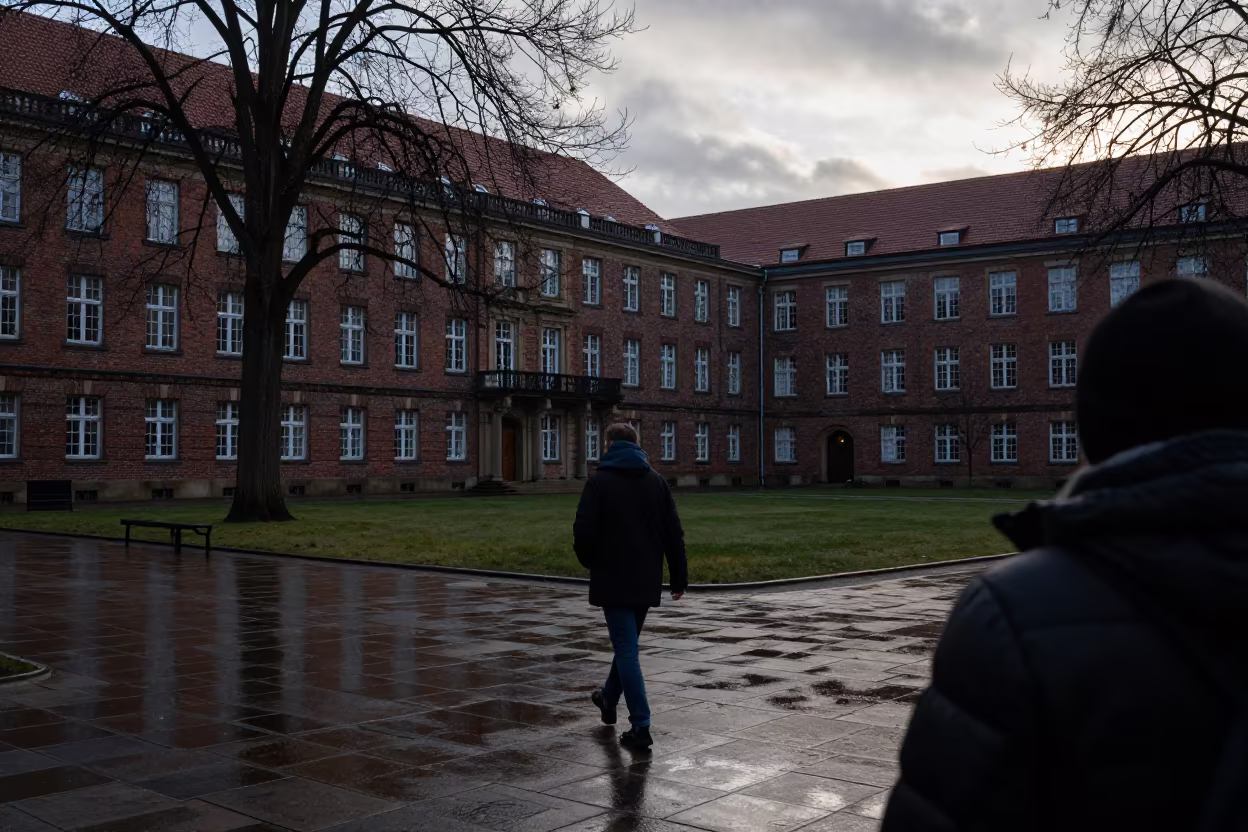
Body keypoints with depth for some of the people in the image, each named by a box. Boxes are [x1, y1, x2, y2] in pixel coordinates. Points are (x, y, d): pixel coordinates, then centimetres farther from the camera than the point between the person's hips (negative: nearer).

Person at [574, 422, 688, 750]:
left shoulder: (600, 481, -7)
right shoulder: (657, 481, 6)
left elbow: (584, 531, -13)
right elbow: (674, 533, 4)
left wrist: (590, 562, 6)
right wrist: (679, 576, 8)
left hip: (613, 580, -5)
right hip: (647, 581, 5)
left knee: (627, 651, -4)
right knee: (627, 644, 22)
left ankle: (641, 727, -7)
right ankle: (609, 700, 41)